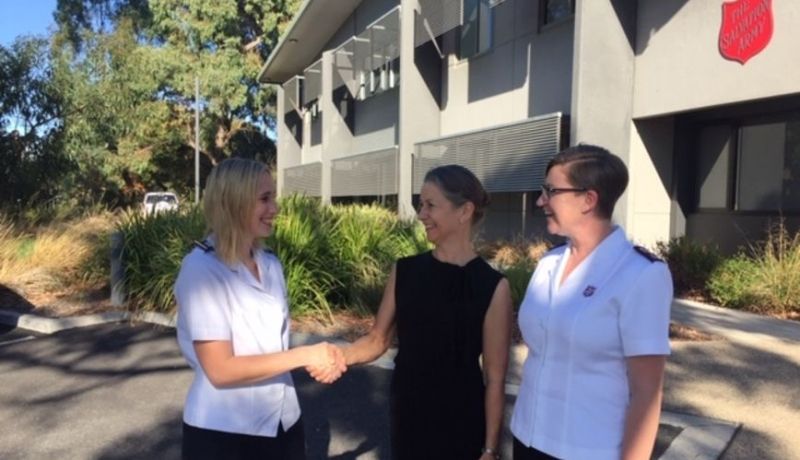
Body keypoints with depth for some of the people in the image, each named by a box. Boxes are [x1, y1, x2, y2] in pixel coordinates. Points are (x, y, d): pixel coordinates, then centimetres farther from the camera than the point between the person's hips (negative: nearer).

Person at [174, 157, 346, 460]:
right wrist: (304, 356, -17)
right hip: (223, 433, -5)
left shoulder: (270, 264, 1)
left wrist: (319, 360, -10)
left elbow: (275, 342, 7)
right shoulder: (202, 269, -17)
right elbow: (220, 370, -20)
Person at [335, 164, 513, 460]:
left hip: (462, 422, -3)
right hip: (406, 415, 3)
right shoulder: (404, 272, -4)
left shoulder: (492, 287, -14)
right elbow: (378, 339, 2)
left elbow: (495, 378, -11)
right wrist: (339, 357, -16)